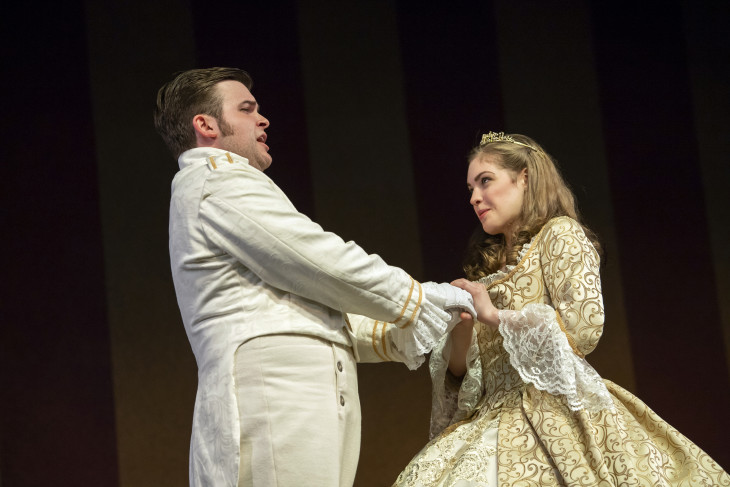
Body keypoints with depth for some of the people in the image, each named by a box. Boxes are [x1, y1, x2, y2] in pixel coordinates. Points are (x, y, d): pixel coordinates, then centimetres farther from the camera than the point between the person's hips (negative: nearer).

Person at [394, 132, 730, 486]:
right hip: (492, 419, 6)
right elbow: (459, 370, 17)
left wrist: (494, 316, -9)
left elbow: (585, 327, -12)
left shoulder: (560, 233, 4)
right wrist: (461, 321, -2)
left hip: (550, 414, -6)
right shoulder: (489, 266, 22)